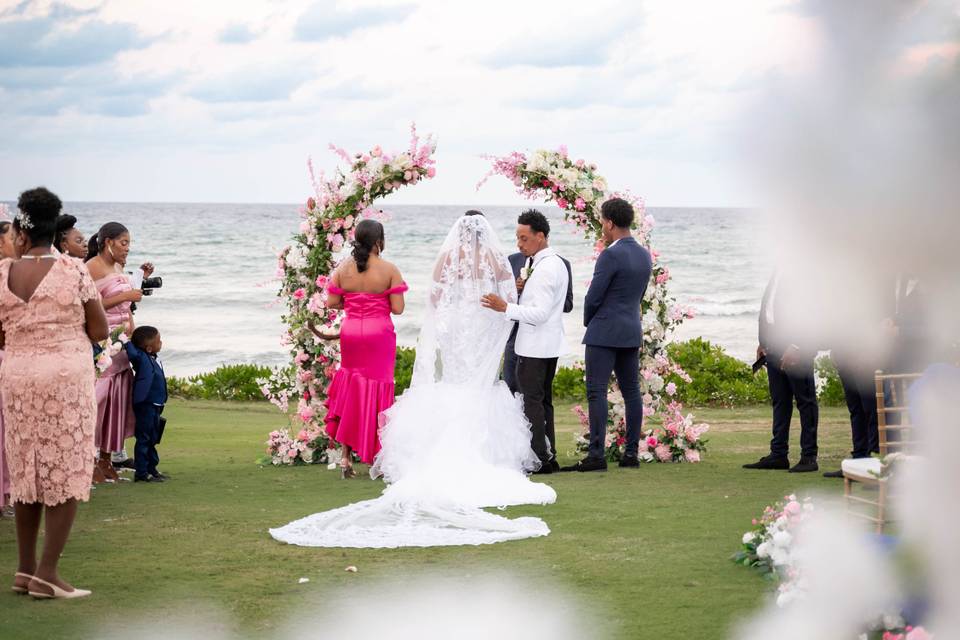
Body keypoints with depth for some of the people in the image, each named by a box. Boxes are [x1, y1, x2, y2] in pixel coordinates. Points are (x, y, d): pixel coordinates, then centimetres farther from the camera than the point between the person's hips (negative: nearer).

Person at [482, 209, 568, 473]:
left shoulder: (544, 269, -19)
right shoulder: (557, 263, 14)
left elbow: (540, 313, -23)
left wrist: (506, 307, -28)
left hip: (534, 347, -10)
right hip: (550, 344, 10)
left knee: (531, 401, -7)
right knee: (543, 400, 14)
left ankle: (539, 458, -7)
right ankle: (549, 456, 18)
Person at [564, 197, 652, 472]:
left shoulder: (611, 255, -16)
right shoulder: (644, 255, 10)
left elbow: (593, 297, -13)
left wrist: (588, 322, 5)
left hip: (604, 333, -8)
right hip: (632, 332, 8)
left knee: (597, 392, -8)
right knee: (631, 391, 9)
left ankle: (597, 455, -13)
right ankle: (631, 453, 11)